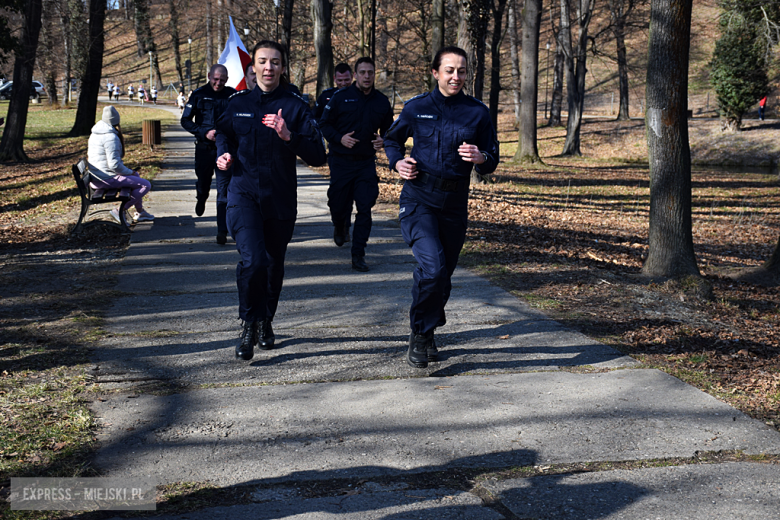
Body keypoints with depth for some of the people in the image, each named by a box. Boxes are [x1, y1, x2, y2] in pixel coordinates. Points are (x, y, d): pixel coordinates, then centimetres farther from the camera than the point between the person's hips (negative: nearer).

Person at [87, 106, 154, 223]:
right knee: (146, 185, -11)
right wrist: (129, 172, -9)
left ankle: (140, 212, 32)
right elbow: (114, 164, -27)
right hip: (107, 179, -10)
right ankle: (119, 211, -7)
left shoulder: (95, 133, 10)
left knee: (136, 175, 29)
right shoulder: (111, 137, -22)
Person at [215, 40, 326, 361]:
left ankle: (266, 322, 37)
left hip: (281, 199, 1)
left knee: (274, 264, 14)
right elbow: (223, 134, 27)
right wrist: (223, 154, 6)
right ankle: (249, 324, 0)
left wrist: (288, 136, -22)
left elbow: (318, 156, -7)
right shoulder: (238, 103, 6)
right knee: (252, 261, -19)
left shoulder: (296, 107, -1)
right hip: (244, 194, 0)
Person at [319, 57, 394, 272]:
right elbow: (324, 124, 1)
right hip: (341, 162, -1)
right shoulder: (341, 97, -3)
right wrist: (339, 138, -16)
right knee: (337, 204, 6)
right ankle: (340, 226, 44)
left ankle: (358, 255, 2)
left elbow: (389, 130, 16)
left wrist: (383, 140, -6)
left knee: (365, 209, -6)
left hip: (367, 163, 1)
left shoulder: (382, 101, 6)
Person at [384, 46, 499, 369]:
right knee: (432, 267, -20)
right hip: (418, 199, -2)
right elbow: (393, 139, 19)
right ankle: (419, 335, -1)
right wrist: (397, 163, -2)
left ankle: (428, 334, 35)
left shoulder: (477, 113, 4)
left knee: (444, 274, 12)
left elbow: (492, 161, 7)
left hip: (455, 203, 3)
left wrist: (480, 157, -16)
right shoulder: (416, 108, 3)